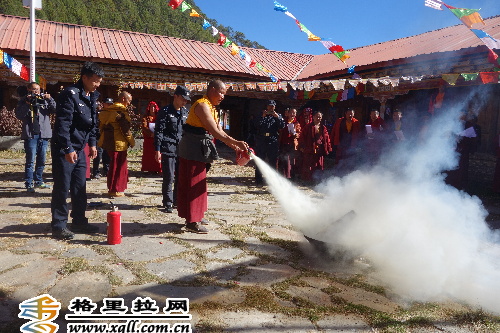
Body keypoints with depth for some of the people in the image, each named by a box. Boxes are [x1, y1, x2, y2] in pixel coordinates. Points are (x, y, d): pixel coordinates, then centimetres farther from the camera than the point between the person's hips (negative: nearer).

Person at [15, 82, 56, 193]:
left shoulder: (45, 100, 11)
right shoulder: (24, 101, 5)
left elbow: (55, 110, 1)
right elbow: (19, 115, -6)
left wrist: (50, 99, -12)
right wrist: (27, 103, -12)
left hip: (44, 135, 3)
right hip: (30, 135, -3)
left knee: (41, 160, 11)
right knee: (30, 161, -5)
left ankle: (38, 181, 24)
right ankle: (29, 184, -2)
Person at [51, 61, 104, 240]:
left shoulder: (92, 96, 11)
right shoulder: (70, 94, -16)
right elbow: (62, 123, -21)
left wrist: (92, 143, 16)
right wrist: (68, 149, -24)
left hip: (79, 149, 8)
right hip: (64, 149, -8)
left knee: (80, 187, 13)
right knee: (62, 188, 0)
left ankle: (79, 221, 24)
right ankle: (58, 225, 10)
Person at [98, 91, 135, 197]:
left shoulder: (108, 110, 13)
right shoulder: (121, 111, -14)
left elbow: (102, 126, 16)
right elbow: (125, 129, -18)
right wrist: (131, 141, -7)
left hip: (108, 141, 9)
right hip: (118, 143, -9)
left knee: (114, 166, 19)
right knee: (118, 167, 0)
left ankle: (113, 188, 26)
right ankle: (115, 190, 6)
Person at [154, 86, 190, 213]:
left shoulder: (185, 112, 13)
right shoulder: (165, 111, -4)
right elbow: (158, 131, -6)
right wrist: (157, 150, -12)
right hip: (168, 149, -5)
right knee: (169, 177, -3)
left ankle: (177, 200, 22)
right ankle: (167, 203, 9)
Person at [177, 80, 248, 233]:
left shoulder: (211, 108, 15)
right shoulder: (202, 105, -17)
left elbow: (219, 131, 11)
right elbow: (215, 132, -25)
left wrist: (235, 146, 0)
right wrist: (236, 142, -26)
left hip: (199, 148, 10)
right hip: (193, 147, -10)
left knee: (199, 183, 16)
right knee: (193, 184, -5)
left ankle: (195, 215, 28)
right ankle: (192, 221, 3)